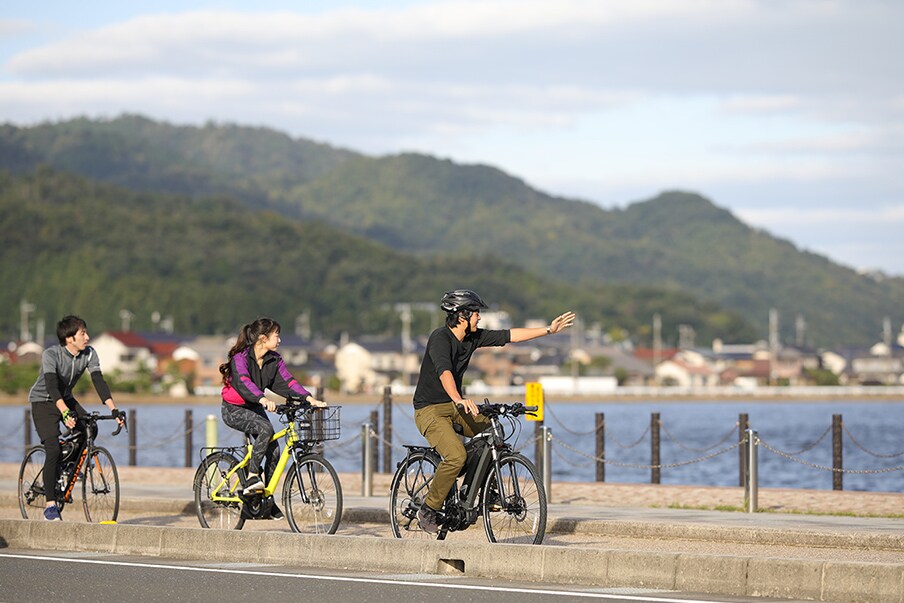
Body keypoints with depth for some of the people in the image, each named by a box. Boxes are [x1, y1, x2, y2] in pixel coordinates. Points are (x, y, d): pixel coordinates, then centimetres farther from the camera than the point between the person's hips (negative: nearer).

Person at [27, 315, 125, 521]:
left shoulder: (89, 354, -12)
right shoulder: (51, 355, -27)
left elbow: (99, 381, -19)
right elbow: (52, 386, -39)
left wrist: (114, 410, -32)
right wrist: (65, 413, -54)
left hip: (66, 399, 6)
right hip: (43, 401, -6)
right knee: (53, 449, -20)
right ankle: (50, 505, -15)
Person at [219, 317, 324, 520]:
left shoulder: (274, 360, -2)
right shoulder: (240, 358, -22)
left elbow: (287, 382, -9)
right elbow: (243, 382, -39)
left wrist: (309, 398, -24)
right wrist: (263, 399, -55)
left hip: (255, 408, 7)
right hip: (234, 410, -7)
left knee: (274, 452, -8)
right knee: (265, 429, -33)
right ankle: (251, 478, -26)